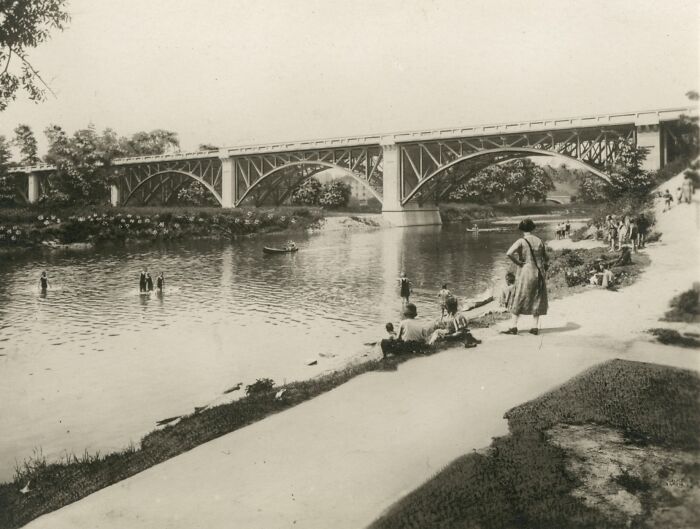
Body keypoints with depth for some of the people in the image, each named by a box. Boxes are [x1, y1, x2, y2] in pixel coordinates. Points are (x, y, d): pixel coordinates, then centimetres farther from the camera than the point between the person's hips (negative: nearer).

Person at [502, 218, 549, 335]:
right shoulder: (539, 241, 5)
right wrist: (543, 273, 18)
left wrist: (518, 262, -10)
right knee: (537, 300, 11)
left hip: (525, 273, -4)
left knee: (519, 300, 2)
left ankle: (514, 327, 1)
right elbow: (546, 259, 11)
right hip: (539, 274, 4)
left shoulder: (521, 241, -9)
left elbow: (509, 253, -24)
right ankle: (535, 327, 11)